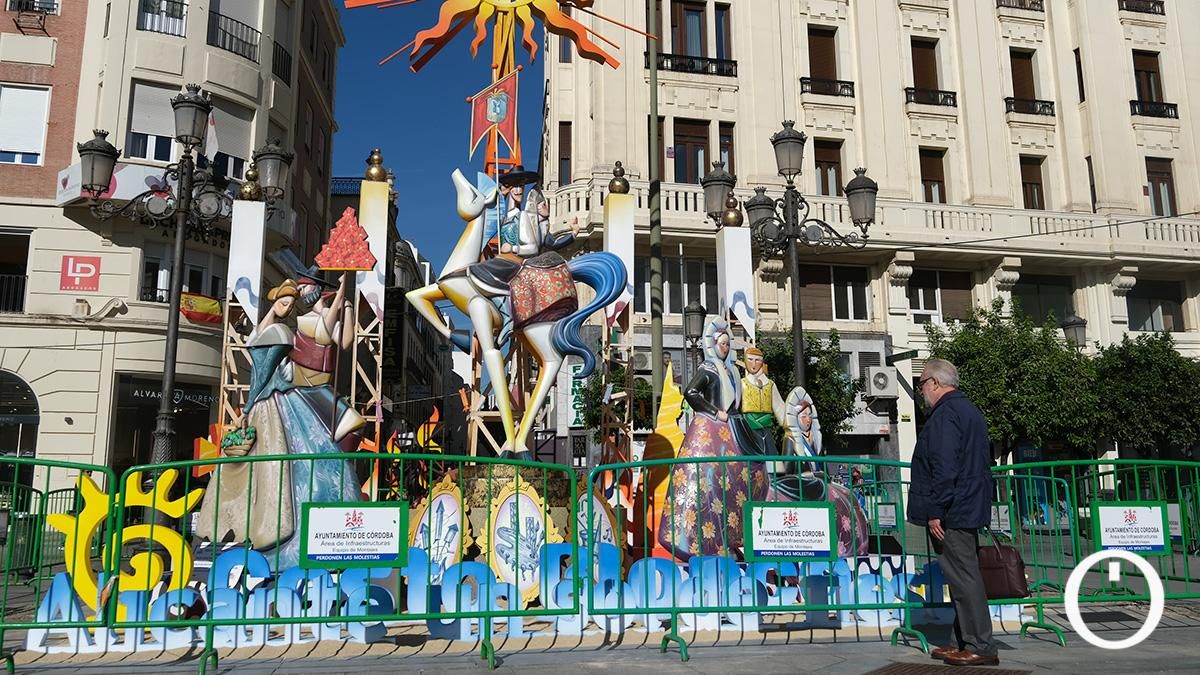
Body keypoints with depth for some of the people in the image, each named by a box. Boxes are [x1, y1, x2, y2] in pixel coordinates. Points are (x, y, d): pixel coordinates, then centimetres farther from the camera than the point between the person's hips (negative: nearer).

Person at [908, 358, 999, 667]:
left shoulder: (945, 414, -14)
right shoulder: (969, 409, 20)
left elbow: (944, 468, -22)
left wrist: (935, 512, -19)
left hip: (952, 512, -11)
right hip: (970, 510, 11)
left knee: (964, 577, -6)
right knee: (965, 576, 13)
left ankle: (980, 647, -2)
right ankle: (968, 643, 20)